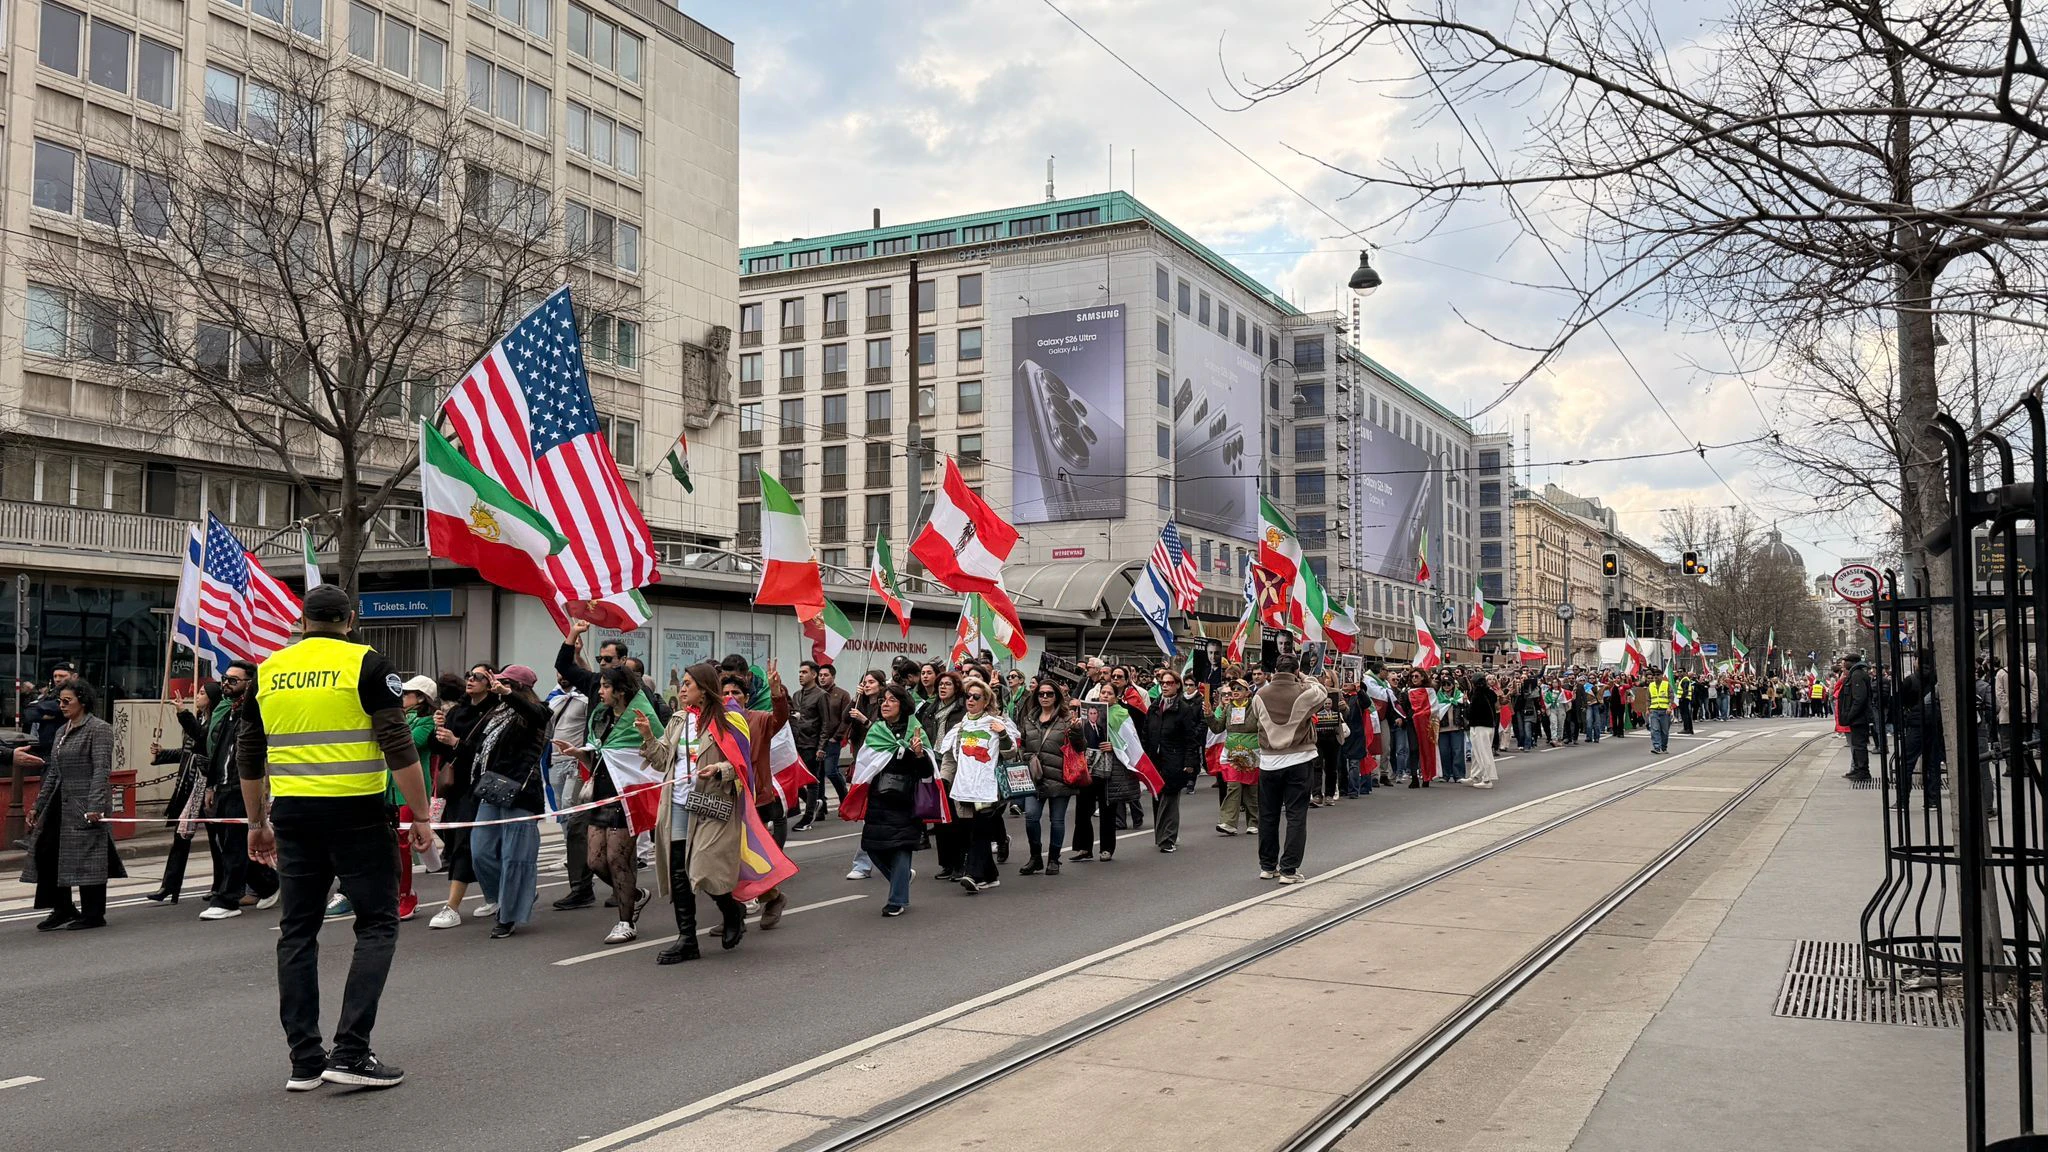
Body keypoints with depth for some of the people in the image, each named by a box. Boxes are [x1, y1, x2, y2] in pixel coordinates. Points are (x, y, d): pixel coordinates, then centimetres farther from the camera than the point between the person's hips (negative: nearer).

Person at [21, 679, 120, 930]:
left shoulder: (99, 729, -8)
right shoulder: (62, 731, 16)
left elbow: (101, 770, -16)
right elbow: (52, 772, 20)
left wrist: (95, 806, -23)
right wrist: (38, 806, 18)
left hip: (85, 803, -8)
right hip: (60, 803, 8)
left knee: (87, 855, -3)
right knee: (46, 850, 4)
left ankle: (93, 914, 6)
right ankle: (62, 908, 16)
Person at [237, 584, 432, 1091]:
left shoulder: (269, 670, 10)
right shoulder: (366, 664, -5)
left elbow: (248, 756, 16)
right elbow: (399, 745, -11)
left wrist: (257, 822, 25)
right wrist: (421, 816, -6)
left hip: (292, 815, 5)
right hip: (356, 813, -5)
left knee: (297, 931, 11)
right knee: (377, 925, 4)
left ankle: (305, 1060, 14)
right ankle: (351, 1053, -4)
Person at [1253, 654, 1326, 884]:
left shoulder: (1261, 695, -6)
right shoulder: (1305, 693, -12)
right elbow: (1322, 692, 8)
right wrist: (1305, 680, 21)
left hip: (1268, 762, 3)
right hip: (1299, 761, -2)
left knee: (1268, 815, 14)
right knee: (1296, 816, 2)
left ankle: (1267, 866, 22)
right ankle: (1289, 869, -1)